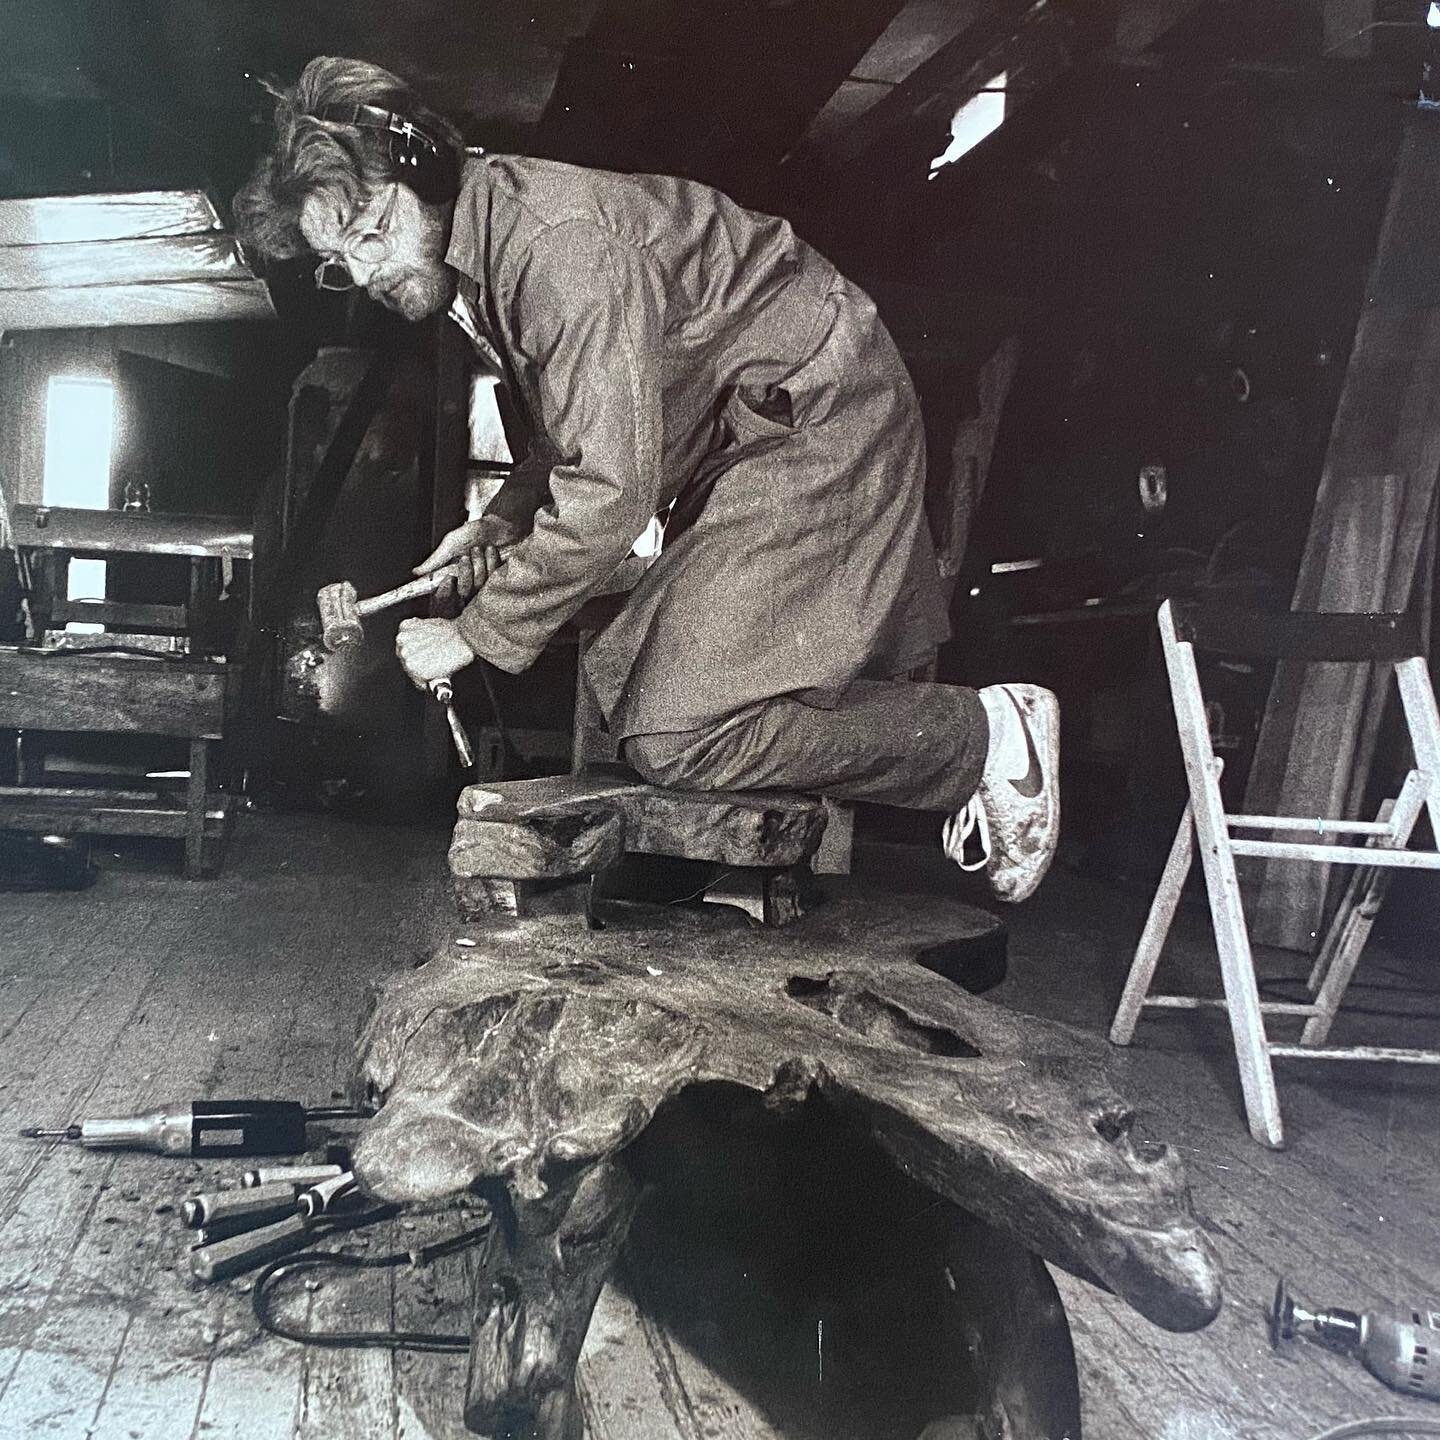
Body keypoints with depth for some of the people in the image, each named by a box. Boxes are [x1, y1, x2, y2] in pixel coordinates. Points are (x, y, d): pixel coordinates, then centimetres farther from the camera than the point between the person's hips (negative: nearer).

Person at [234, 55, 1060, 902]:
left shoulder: (556, 236, -25)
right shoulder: (474, 261, 8)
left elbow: (609, 491, -28)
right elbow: (575, 429, 21)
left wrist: (476, 634, -19)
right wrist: (502, 523, 5)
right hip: (735, 440, 10)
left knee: (678, 735, -18)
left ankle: (989, 734, -6)